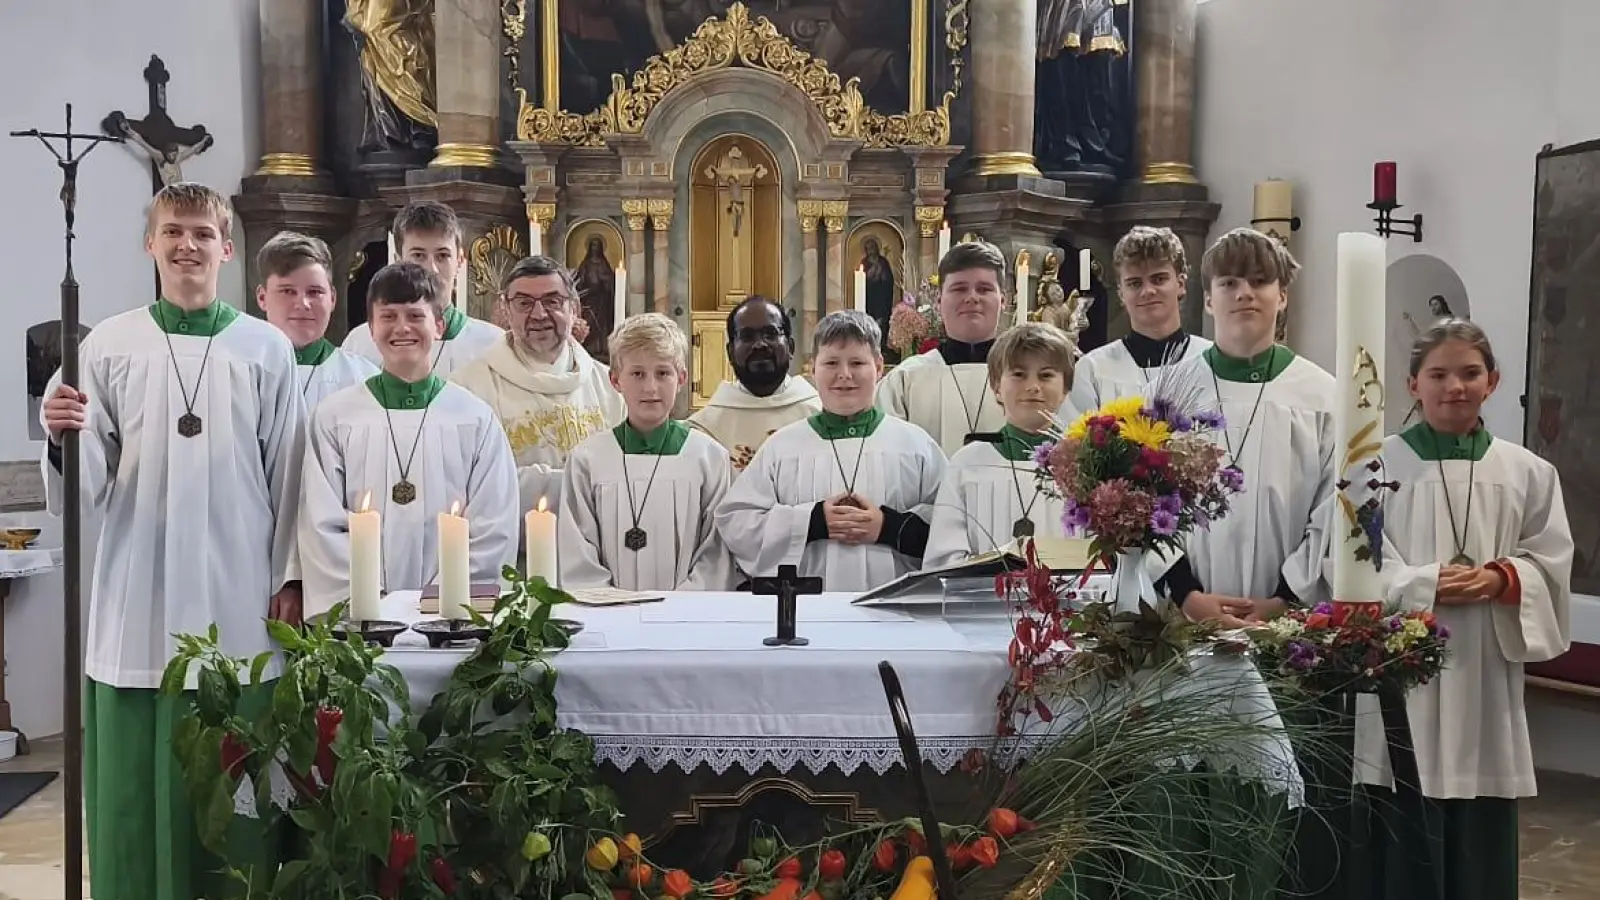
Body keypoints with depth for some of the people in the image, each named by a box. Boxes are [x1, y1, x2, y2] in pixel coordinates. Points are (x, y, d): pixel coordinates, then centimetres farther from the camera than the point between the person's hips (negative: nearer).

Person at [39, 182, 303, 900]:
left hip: (239, 604, 0)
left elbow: (287, 477, 6)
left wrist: (290, 578, 4)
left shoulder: (266, 348, 4)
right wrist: (63, 439, -17)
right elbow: (89, 489, 3)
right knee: (136, 785, 5)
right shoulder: (110, 344, 5)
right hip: (138, 604, 1)